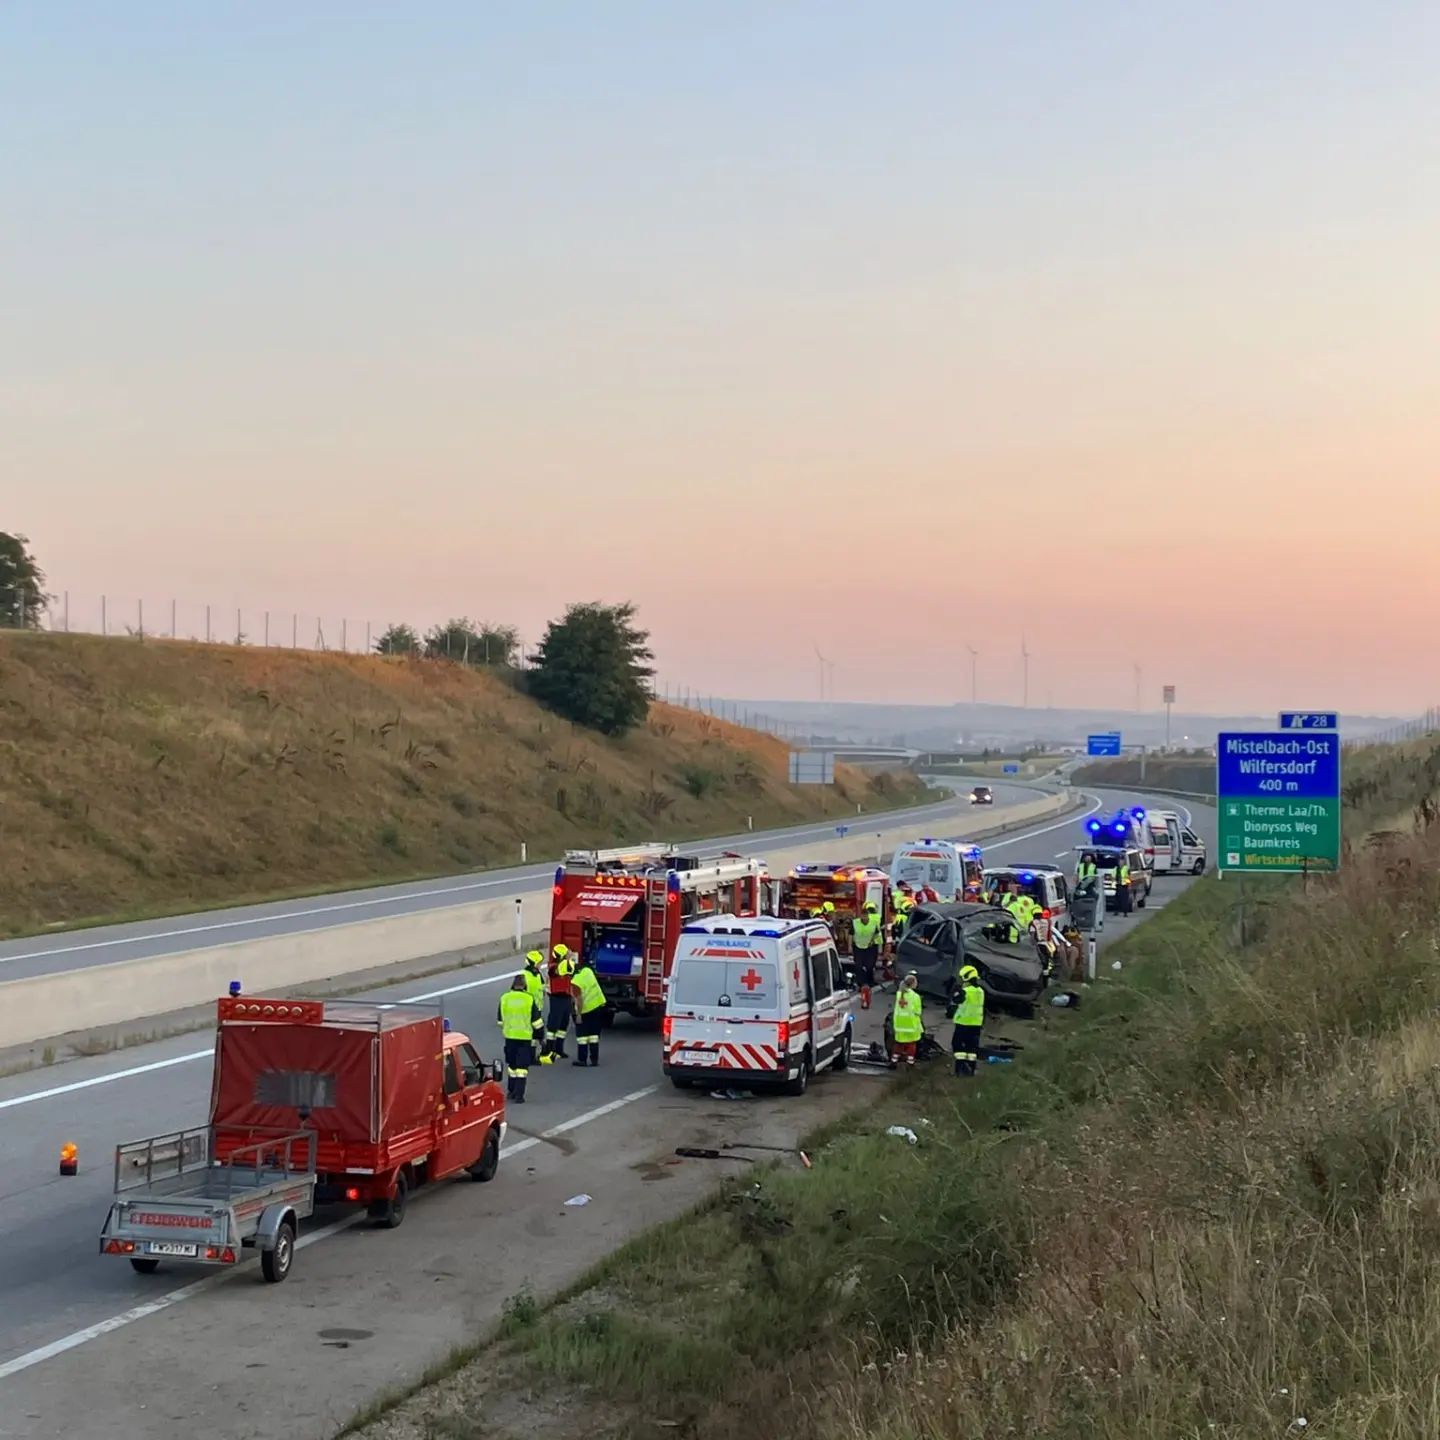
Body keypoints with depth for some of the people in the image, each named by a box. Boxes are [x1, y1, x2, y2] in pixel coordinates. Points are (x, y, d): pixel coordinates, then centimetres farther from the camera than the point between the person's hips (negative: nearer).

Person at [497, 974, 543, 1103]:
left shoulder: (504, 998, -1)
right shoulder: (529, 999, -8)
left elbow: (500, 1020, 10)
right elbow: (536, 1021, -4)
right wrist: (539, 1035, 10)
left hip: (510, 1036, 3)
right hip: (526, 1037, -3)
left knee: (512, 1064, 19)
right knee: (522, 1066, 0)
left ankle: (511, 1091, 28)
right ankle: (519, 1095, -4)